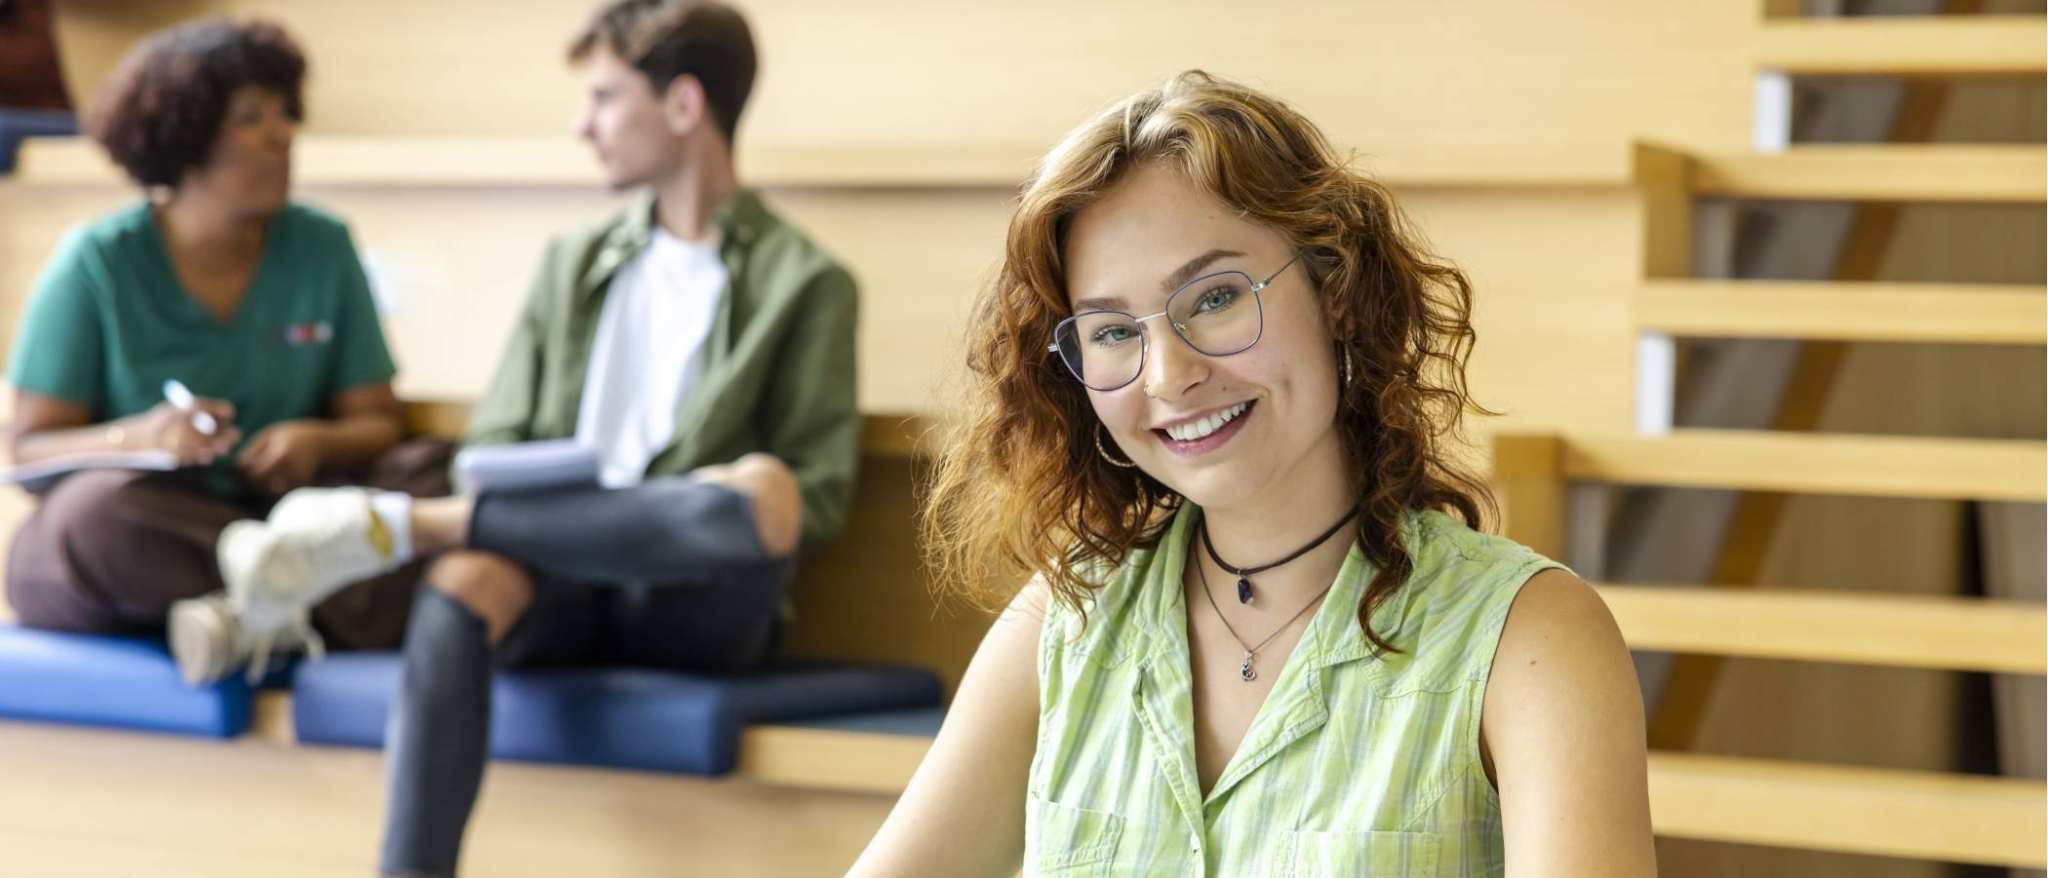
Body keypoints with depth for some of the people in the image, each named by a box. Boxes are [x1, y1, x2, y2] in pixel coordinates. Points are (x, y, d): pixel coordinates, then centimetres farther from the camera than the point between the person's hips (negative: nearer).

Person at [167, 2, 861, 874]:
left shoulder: (805, 283, 7)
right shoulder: (574, 262, 23)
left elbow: (819, 496, 1)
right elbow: (496, 440, 17)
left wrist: (700, 519, -16)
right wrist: (491, 493, -6)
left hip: (690, 606, -3)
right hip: (562, 582, 3)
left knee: (765, 492, -37)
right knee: (459, 591, -33)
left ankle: (400, 524, -28)